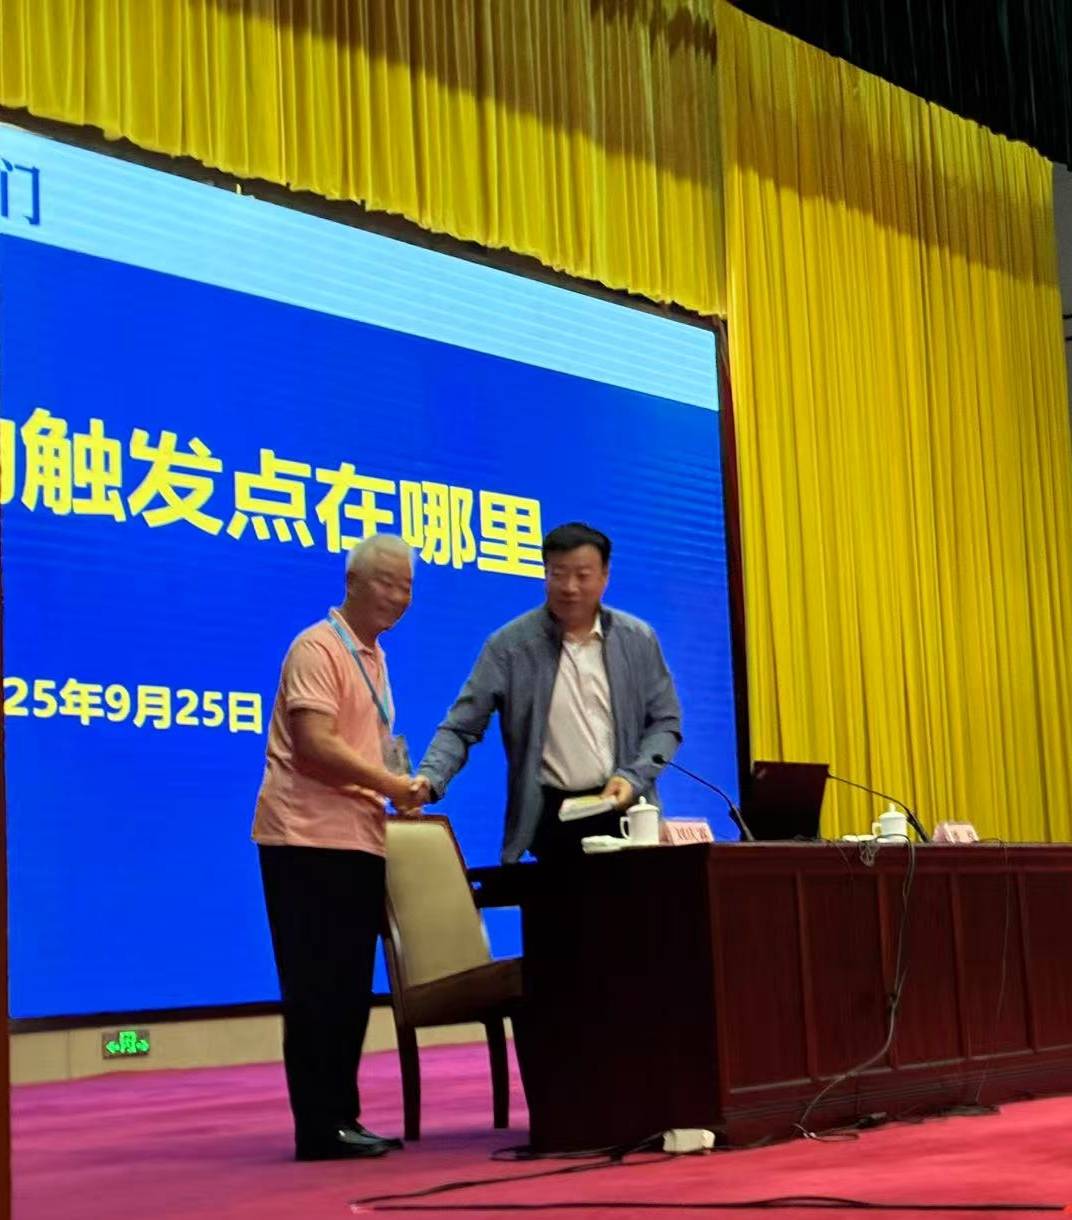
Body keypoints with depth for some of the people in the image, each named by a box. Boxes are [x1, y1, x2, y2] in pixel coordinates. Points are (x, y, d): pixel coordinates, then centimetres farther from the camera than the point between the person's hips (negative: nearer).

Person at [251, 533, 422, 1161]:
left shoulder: (373, 657, 17)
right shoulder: (318, 648, -10)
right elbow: (315, 743, -20)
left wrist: (402, 789, 8)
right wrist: (392, 783, -16)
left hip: (357, 840, 9)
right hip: (310, 839, -9)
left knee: (349, 987, 11)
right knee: (317, 987, -5)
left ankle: (342, 1119, 17)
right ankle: (320, 1126, -1)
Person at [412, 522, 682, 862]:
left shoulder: (638, 640, 6)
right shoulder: (510, 645, -2)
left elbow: (665, 723, 11)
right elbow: (461, 728, -3)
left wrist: (634, 777, -5)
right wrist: (429, 779, -20)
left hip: (622, 810, 2)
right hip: (550, 817, -2)